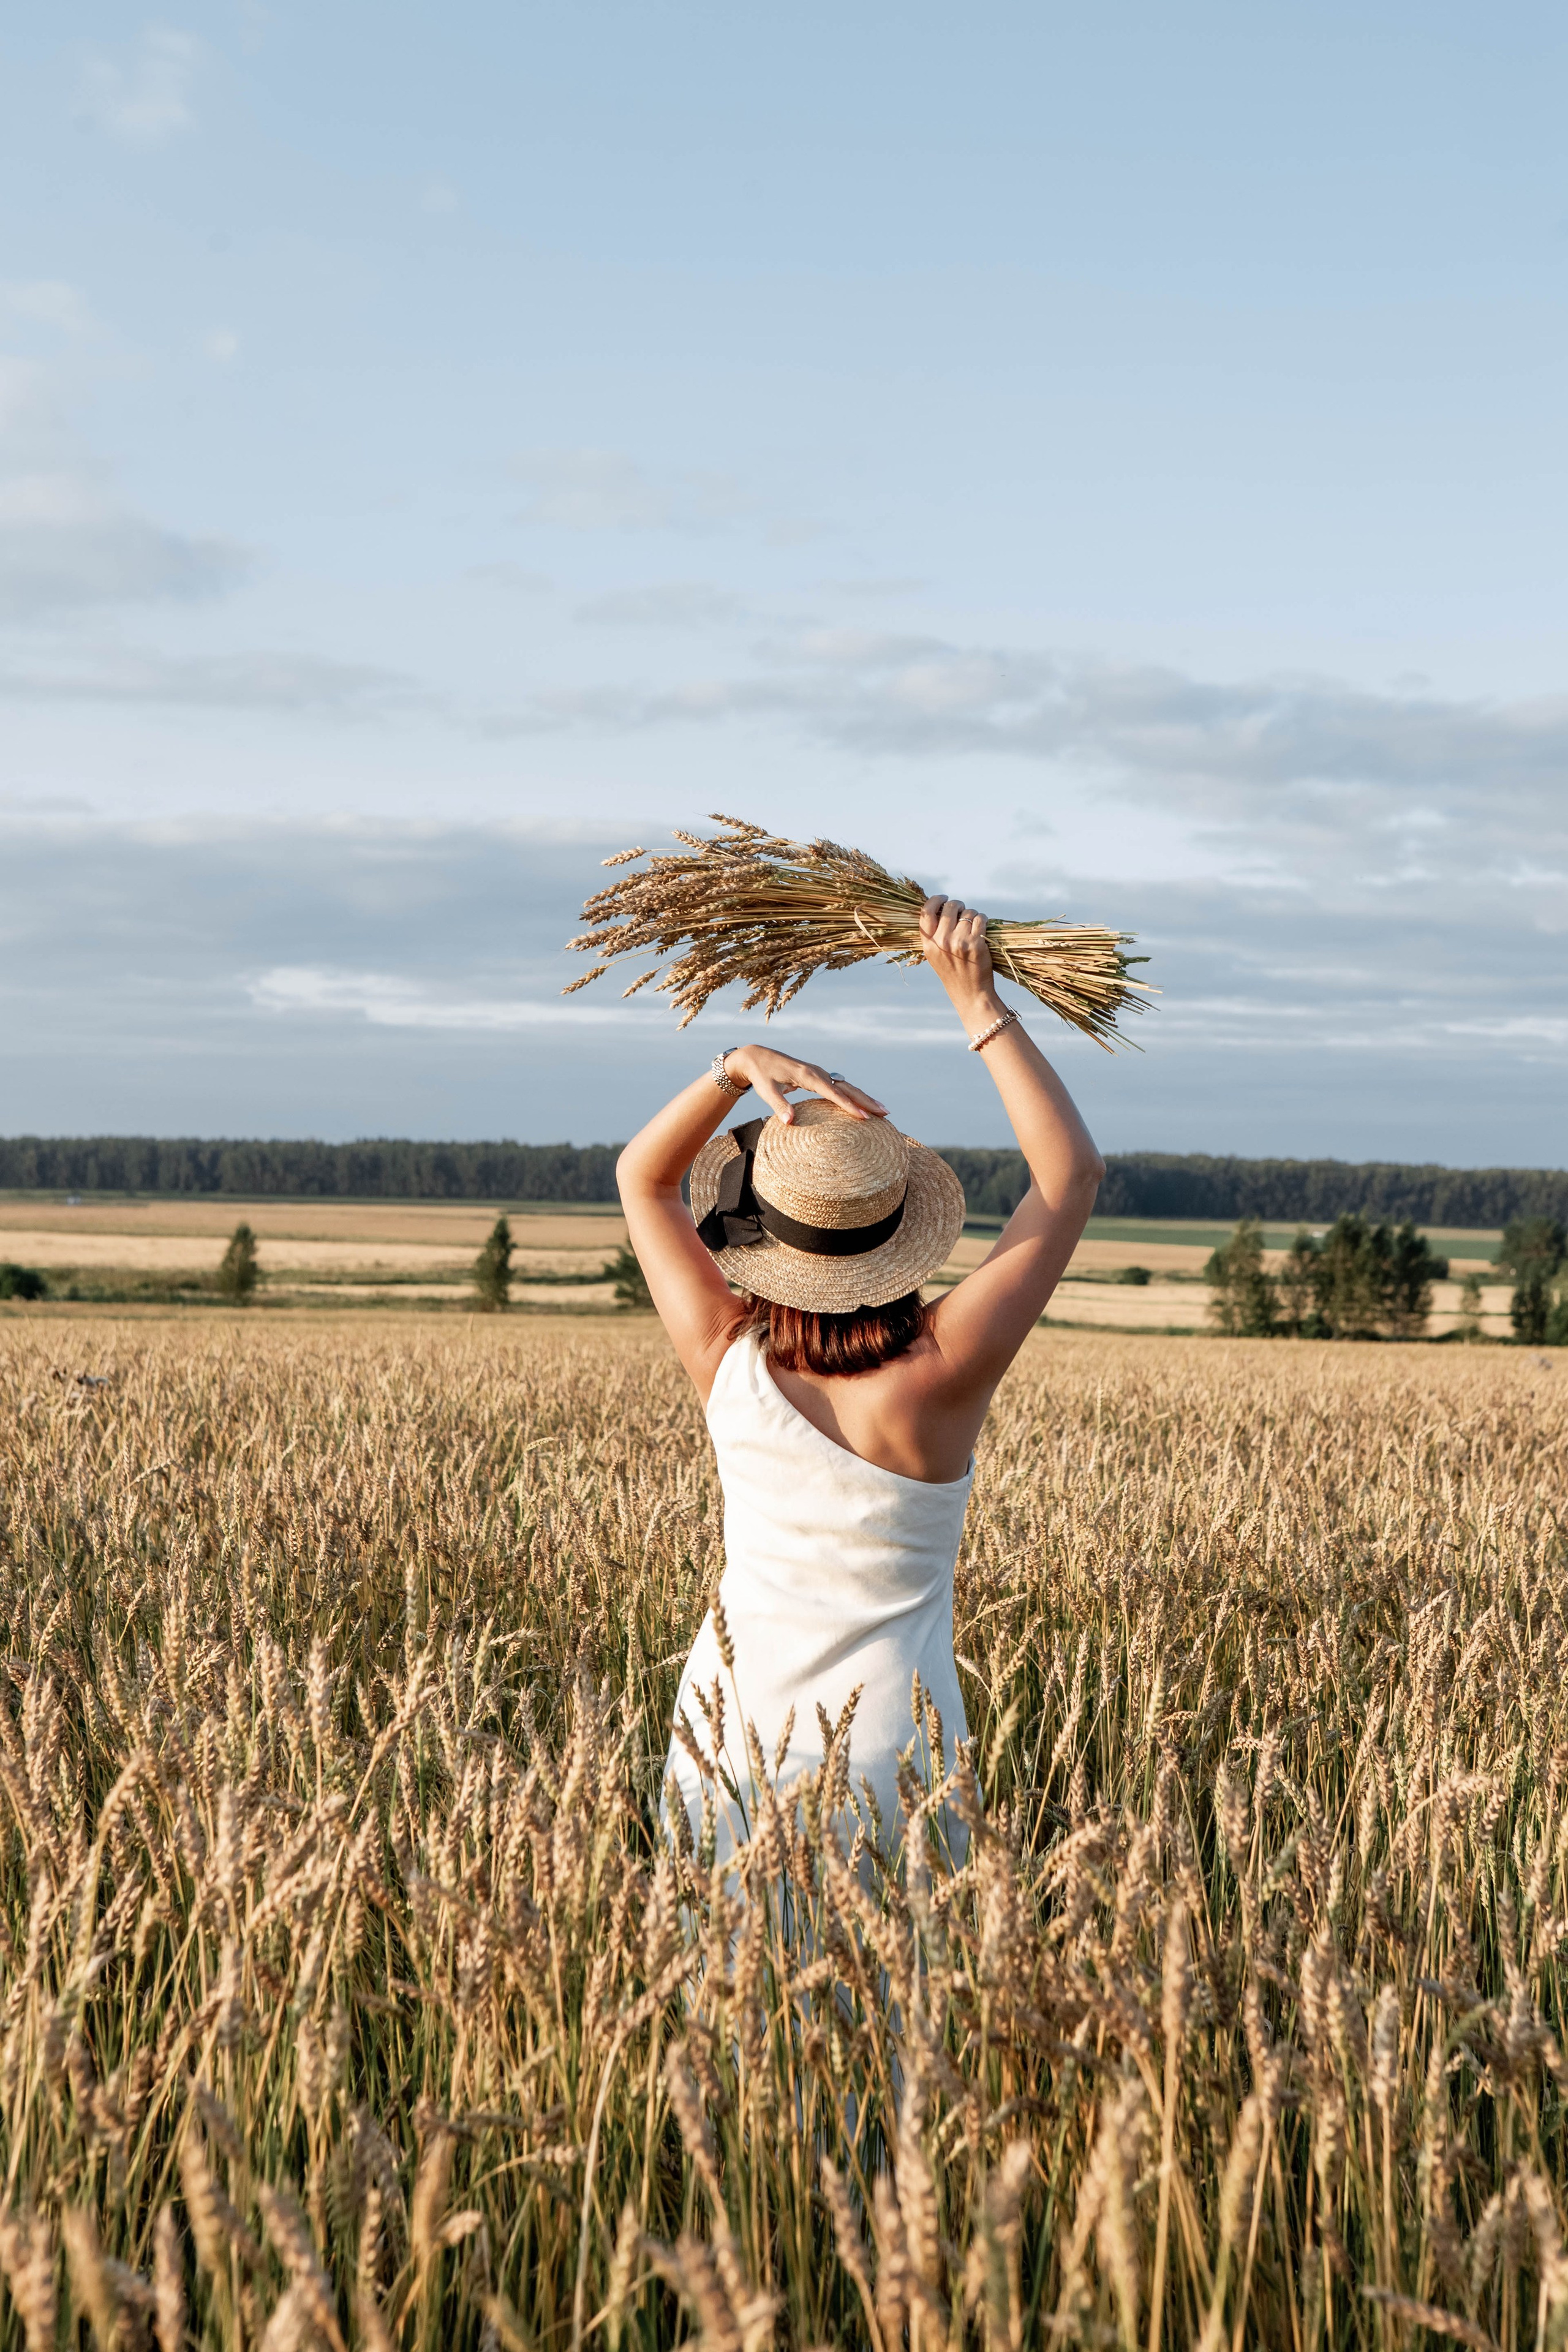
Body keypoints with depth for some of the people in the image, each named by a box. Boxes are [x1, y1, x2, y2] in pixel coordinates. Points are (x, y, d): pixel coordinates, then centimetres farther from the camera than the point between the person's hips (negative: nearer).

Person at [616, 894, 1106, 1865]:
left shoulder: (730, 1367, -9)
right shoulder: (938, 1381, -15)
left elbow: (641, 1177, 6)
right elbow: (1074, 1172, -8)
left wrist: (737, 1068, -11)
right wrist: (980, 1002, -8)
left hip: (728, 1747, 3)